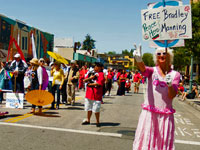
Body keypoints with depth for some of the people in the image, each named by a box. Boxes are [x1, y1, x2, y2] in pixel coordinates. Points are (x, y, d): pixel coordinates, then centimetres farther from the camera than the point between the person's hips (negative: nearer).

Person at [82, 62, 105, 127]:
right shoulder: (91, 73, 14)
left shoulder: (101, 74, -8)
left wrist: (90, 84, -9)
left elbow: (99, 83, -21)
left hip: (96, 95, -7)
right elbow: (84, 80, 10)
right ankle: (88, 120, 31)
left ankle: (97, 122, 15)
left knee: (96, 109, -1)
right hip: (89, 94, 7)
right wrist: (90, 78, -10)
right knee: (89, 108, 17)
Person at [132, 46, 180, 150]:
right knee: (145, 140, 4)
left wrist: (170, 85, -23)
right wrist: (139, 60, -46)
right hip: (149, 113, -1)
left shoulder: (175, 74, 4)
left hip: (165, 115, 1)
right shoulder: (153, 71, 0)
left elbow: (172, 96, -2)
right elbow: (143, 69, -24)